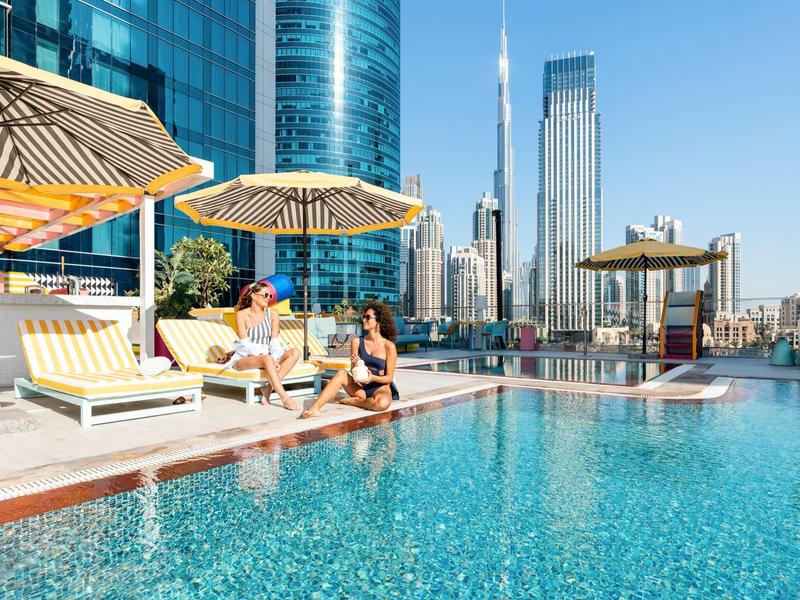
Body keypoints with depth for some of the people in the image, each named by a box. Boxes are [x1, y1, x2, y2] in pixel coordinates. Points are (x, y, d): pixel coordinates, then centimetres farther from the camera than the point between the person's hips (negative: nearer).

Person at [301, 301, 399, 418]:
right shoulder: (357, 342, 1)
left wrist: (373, 378, -24)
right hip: (361, 387, 3)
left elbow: (389, 378, -5)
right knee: (341, 373, -25)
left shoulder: (389, 346, -10)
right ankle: (315, 408, -31)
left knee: (382, 403, -37)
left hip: (380, 387, -3)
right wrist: (357, 364, -20)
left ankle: (351, 401, -13)